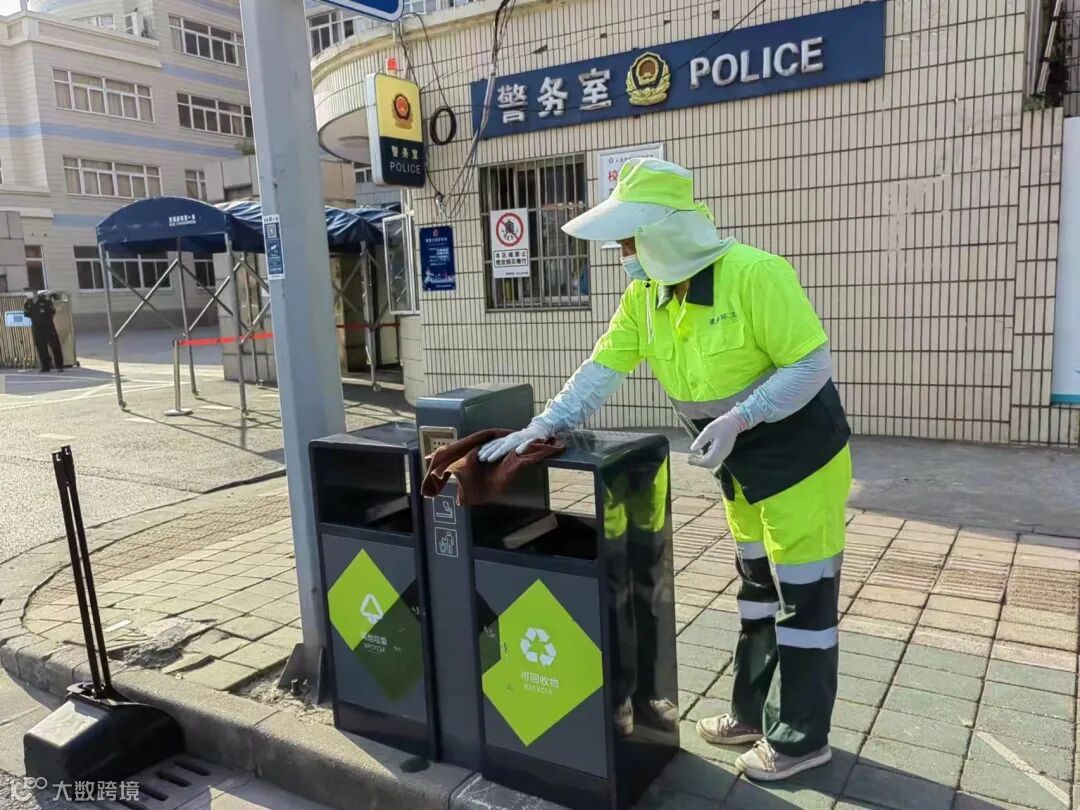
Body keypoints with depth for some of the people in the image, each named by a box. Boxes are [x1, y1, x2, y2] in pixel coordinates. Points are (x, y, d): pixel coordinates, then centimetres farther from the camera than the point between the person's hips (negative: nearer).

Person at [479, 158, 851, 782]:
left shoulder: (754, 274, -25)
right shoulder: (644, 296, -3)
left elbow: (812, 363, -23)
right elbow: (603, 369, -2)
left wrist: (738, 419, -32)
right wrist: (545, 426, -13)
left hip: (800, 454, -7)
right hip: (741, 464, 8)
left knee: (804, 595, 3)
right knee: (758, 585, 19)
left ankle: (801, 738, 19)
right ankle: (755, 712, 35)